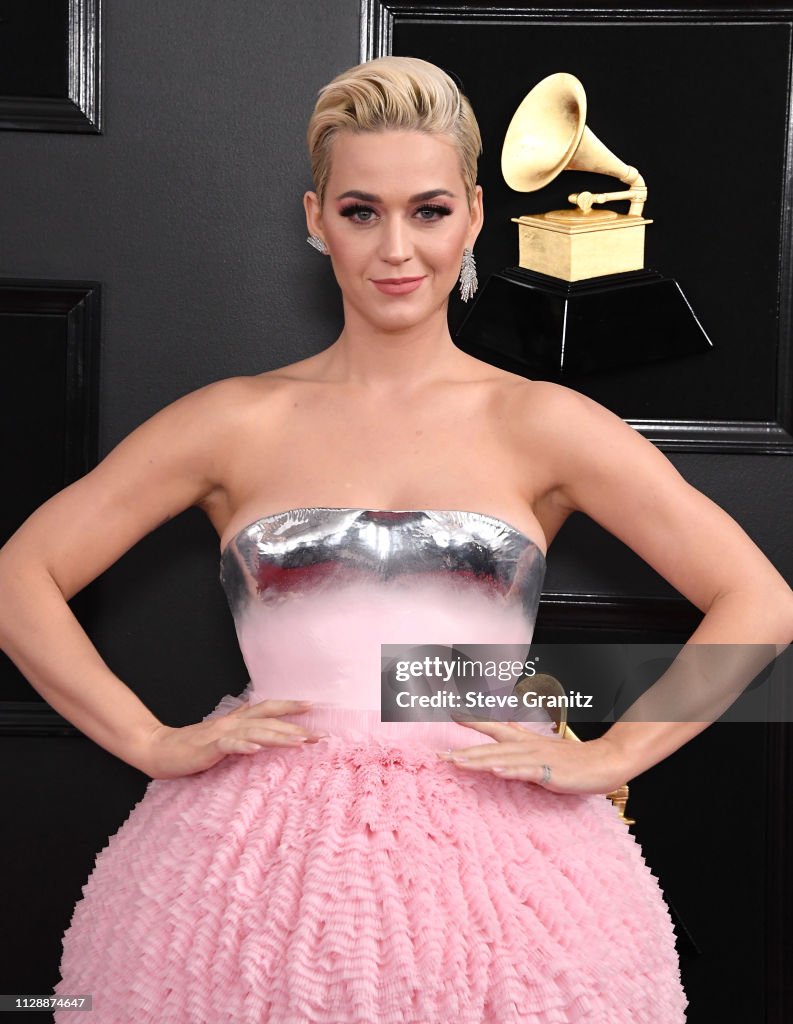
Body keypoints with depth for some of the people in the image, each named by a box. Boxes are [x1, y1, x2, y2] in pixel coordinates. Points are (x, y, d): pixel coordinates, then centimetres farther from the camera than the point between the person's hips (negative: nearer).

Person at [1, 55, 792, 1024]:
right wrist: (155, 742, -3)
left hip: (493, 866, 0)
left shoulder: (539, 425, 2)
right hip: (263, 870, 0)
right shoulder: (237, 424, 3)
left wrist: (608, 757, -4)